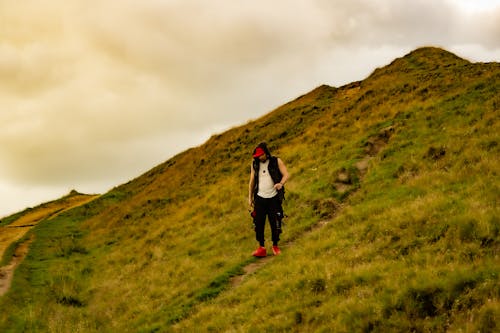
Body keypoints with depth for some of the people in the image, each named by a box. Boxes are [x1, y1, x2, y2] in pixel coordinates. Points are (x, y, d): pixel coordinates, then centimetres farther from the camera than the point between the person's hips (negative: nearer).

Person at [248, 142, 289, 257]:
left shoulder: (276, 161, -2)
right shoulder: (255, 164, 6)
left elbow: (286, 174, -7)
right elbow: (252, 181, 13)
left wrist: (281, 183, -28)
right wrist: (250, 198, 11)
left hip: (273, 198, -2)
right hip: (260, 197, 2)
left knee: (275, 223, 0)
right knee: (259, 223, -4)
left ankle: (275, 246, 15)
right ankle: (261, 248, 4)